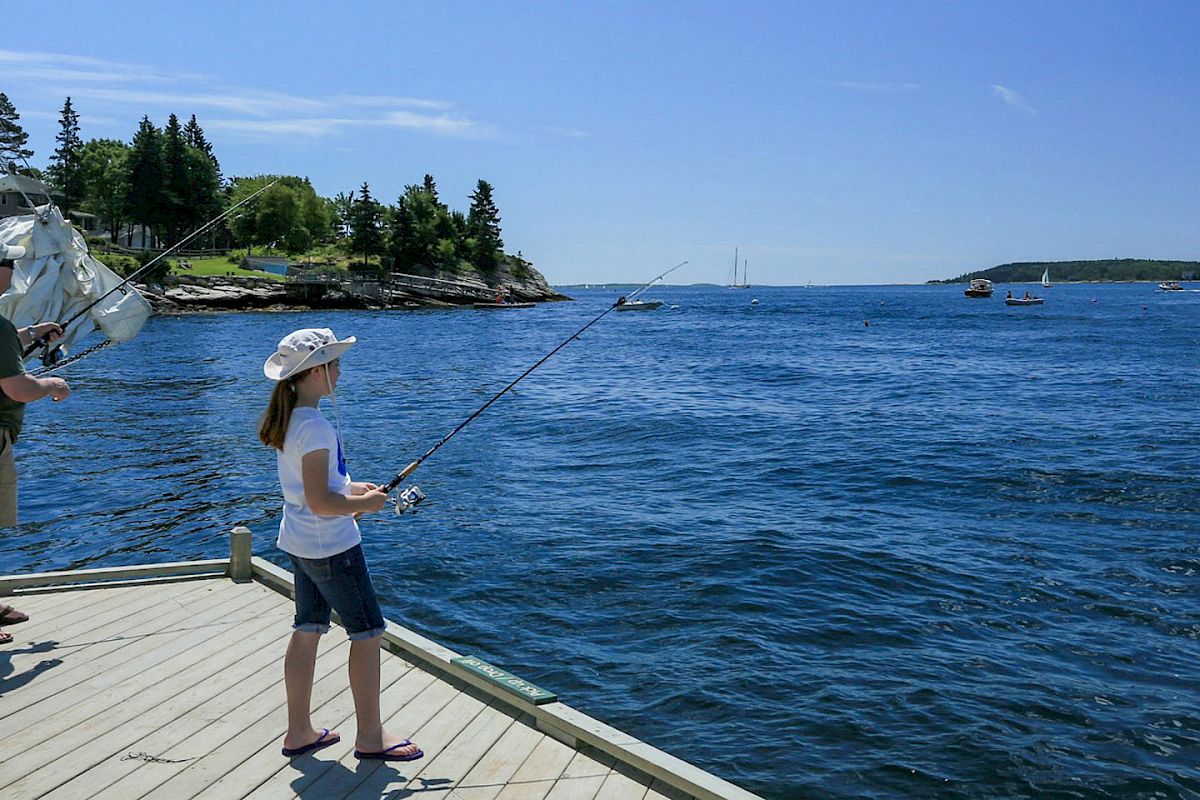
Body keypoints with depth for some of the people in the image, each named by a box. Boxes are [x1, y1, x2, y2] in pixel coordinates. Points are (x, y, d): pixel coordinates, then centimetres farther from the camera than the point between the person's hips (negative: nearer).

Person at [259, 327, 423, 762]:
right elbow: (320, 502, -26)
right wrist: (366, 503, -12)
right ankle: (370, 737, 11)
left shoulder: (287, 420, 7)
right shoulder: (316, 427, -24)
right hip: (331, 547, -9)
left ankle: (299, 732, 25)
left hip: (299, 543, 10)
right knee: (367, 631, 2)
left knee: (307, 631, 15)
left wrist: (353, 488, 12)